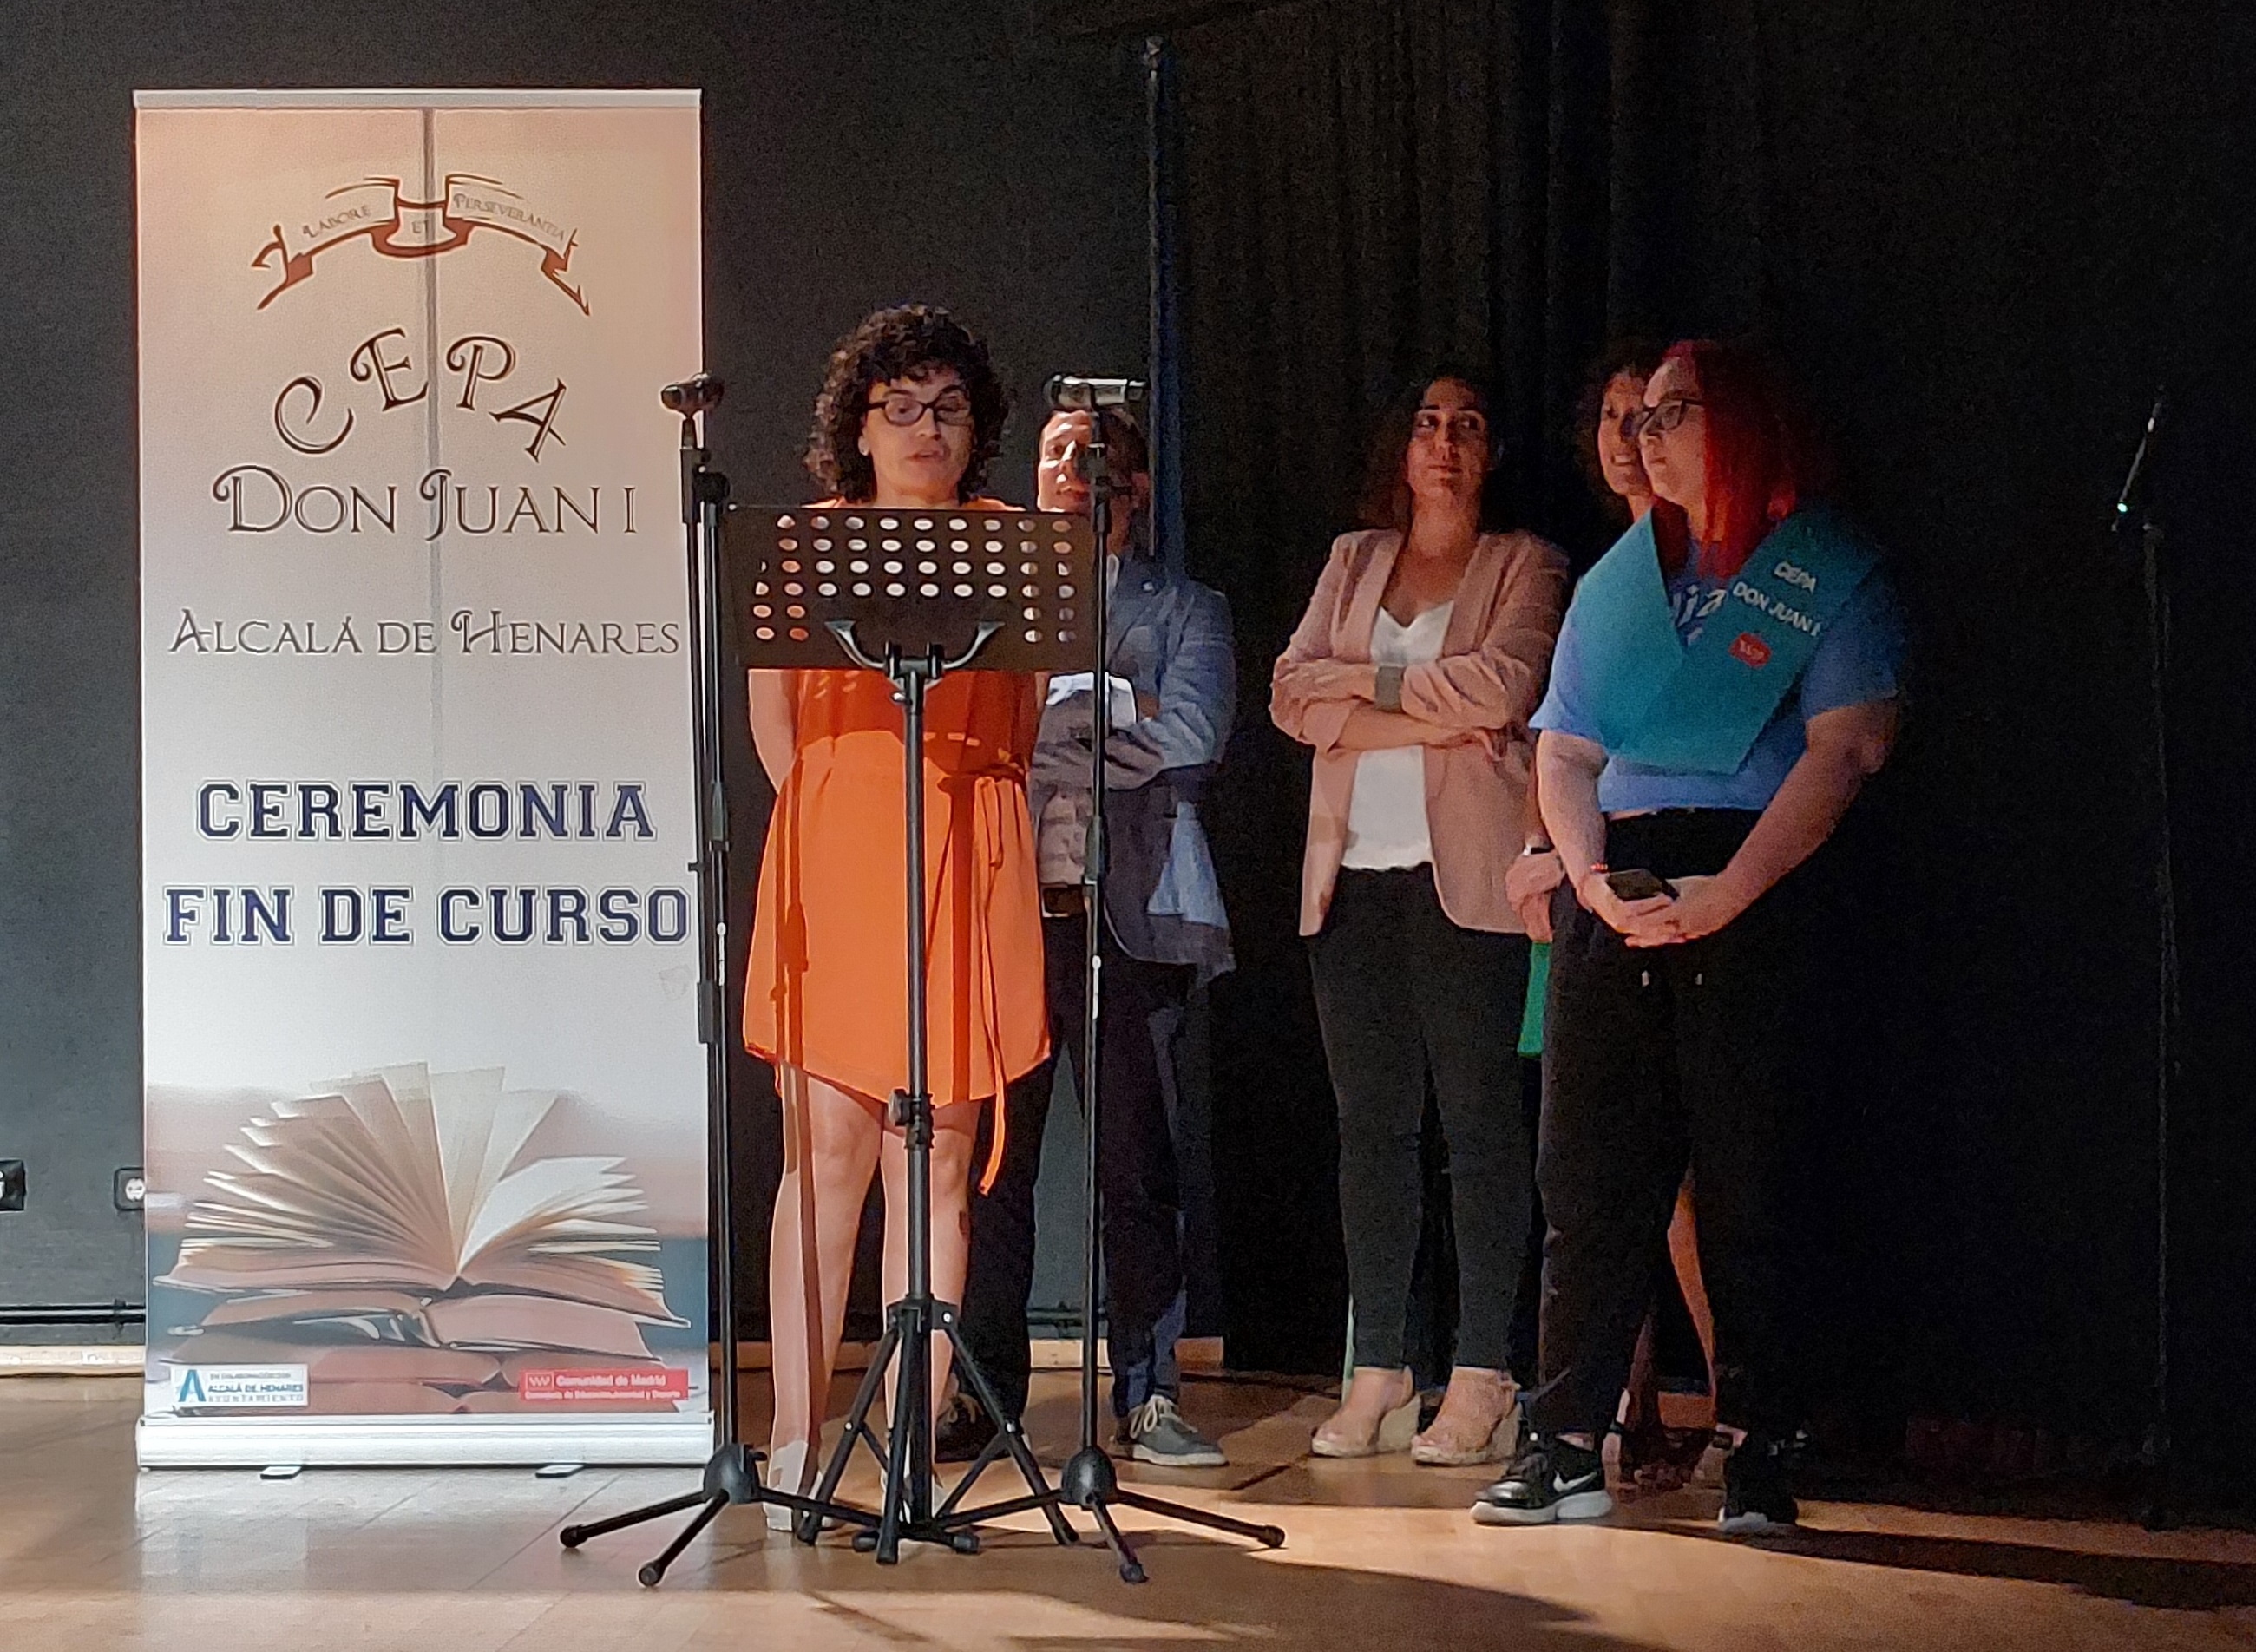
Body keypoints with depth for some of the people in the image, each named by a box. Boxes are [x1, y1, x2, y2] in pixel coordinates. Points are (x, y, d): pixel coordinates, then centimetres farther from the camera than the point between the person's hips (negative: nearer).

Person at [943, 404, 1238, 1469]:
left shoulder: (1183, 610, 14)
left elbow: (1189, 738, -4)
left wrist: (1050, 698, -4)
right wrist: (1114, 726, -6)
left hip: (1126, 911, -1)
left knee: (1136, 1161, -3)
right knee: (990, 1154, -1)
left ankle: (1148, 1392, 3)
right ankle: (981, 1391, 5)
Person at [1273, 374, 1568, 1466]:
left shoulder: (1525, 566, 6)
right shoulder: (1353, 560, 19)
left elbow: (1502, 687, -13)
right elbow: (1293, 692, 5)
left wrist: (1364, 685, -4)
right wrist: (1424, 716, -8)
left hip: (1466, 875, -4)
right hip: (1353, 875, 4)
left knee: (1478, 1122, -5)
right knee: (1370, 1123, 4)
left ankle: (1480, 1380, -4)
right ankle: (1376, 1376, 7)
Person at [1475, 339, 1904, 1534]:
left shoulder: (1825, 570, 5)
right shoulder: (1617, 578, 21)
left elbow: (1846, 745, -7)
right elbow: (1564, 752, 14)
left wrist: (1732, 889, -17)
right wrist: (1594, 880, -6)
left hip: (1748, 881, -5)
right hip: (1614, 886, 5)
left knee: (1745, 1178, -4)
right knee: (1589, 1173, 1)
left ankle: (1755, 1449, 3)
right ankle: (1568, 1447, 3)